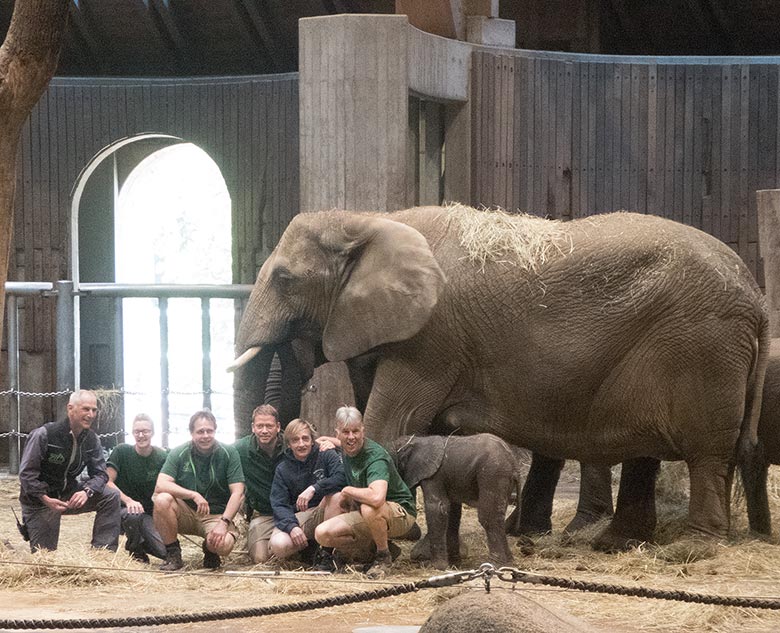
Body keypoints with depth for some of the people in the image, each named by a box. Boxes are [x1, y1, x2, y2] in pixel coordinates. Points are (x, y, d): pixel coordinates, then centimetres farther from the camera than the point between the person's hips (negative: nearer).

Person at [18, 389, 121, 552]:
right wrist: (46, 499, -32)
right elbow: (26, 473, -19)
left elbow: (99, 473, -5)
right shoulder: (44, 435, -20)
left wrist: (87, 491, -28)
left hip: (69, 495, 5)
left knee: (111, 497, -16)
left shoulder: (92, 440, -3)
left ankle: (102, 551, -15)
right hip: (39, 499, -5)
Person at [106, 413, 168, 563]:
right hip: (124, 508, -2)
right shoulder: (122, 451, -5)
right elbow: (108, 482, -11)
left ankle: (142, 544, 16)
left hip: (150, 513, 2)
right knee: (133, 515, -39)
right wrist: (128, 500, -25)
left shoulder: (161, 457, 0)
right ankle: (136, 550, -6)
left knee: (165, 550, -22)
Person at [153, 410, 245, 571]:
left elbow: (238, 494, -12)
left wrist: (223, 522, -26)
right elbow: (160, 485, -18)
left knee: (224, 545, -34)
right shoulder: (179, 453, -5)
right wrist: (193, 495, -31)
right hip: (186, 513, 1)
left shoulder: (228, 453, -6)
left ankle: (210, 550, 7)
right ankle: (173, 555, -11)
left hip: (216, 516, -1)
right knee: (162, 500, -31)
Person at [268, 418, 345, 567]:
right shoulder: (282, 469, 4)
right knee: (278, 545, -31)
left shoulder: (327, 456, -1)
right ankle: (310, 546, 2)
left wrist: (314, 488, -31)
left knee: (336, 497, -34)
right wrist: (291, 526, -25)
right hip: (296, 517, 1)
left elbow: (342, 478, -20)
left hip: (323, 513, -1)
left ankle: (326, 552, -21)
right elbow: (279, 505, -6)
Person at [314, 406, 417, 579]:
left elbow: (376, 498, -45)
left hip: (401, 514, -7)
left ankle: (383, 556, -14)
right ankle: (374, 548, 5)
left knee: (369, 508, -42)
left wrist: (347, 491, -26)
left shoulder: (375, 456, -27)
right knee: (322, 534, -13)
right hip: (364, 516, 8)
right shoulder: (346, 453, 0)